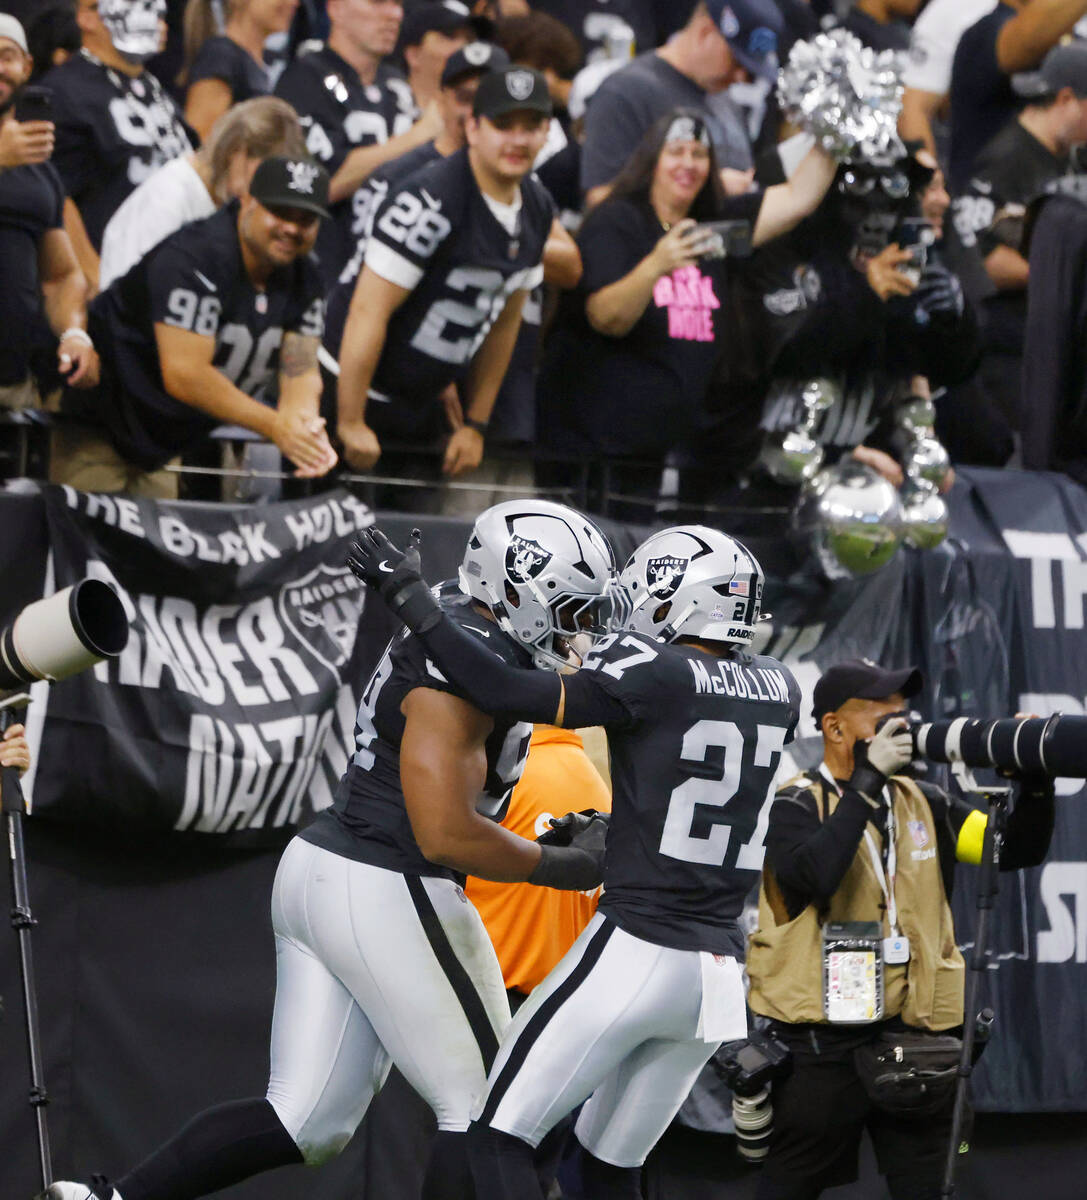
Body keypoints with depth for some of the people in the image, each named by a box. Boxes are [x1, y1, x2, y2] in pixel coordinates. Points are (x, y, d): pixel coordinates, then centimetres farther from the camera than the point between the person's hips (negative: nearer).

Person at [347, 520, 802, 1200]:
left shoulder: (655, 676, -13)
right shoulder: (779, 692, 7)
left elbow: (513, 696, -18)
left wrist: (413, 602, -12)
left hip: (635, 956, -7)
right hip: (720, 974, 7)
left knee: (501, 1136, 0)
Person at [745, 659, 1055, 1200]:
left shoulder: (921, 804, 10)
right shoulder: (796, 806, -6)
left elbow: (1017, 848, 8)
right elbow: (815, 875, -26)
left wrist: (1035, 783, -11)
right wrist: (867, 781, -23)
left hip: (914, 1036, 5)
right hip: (823, 1048, -5)